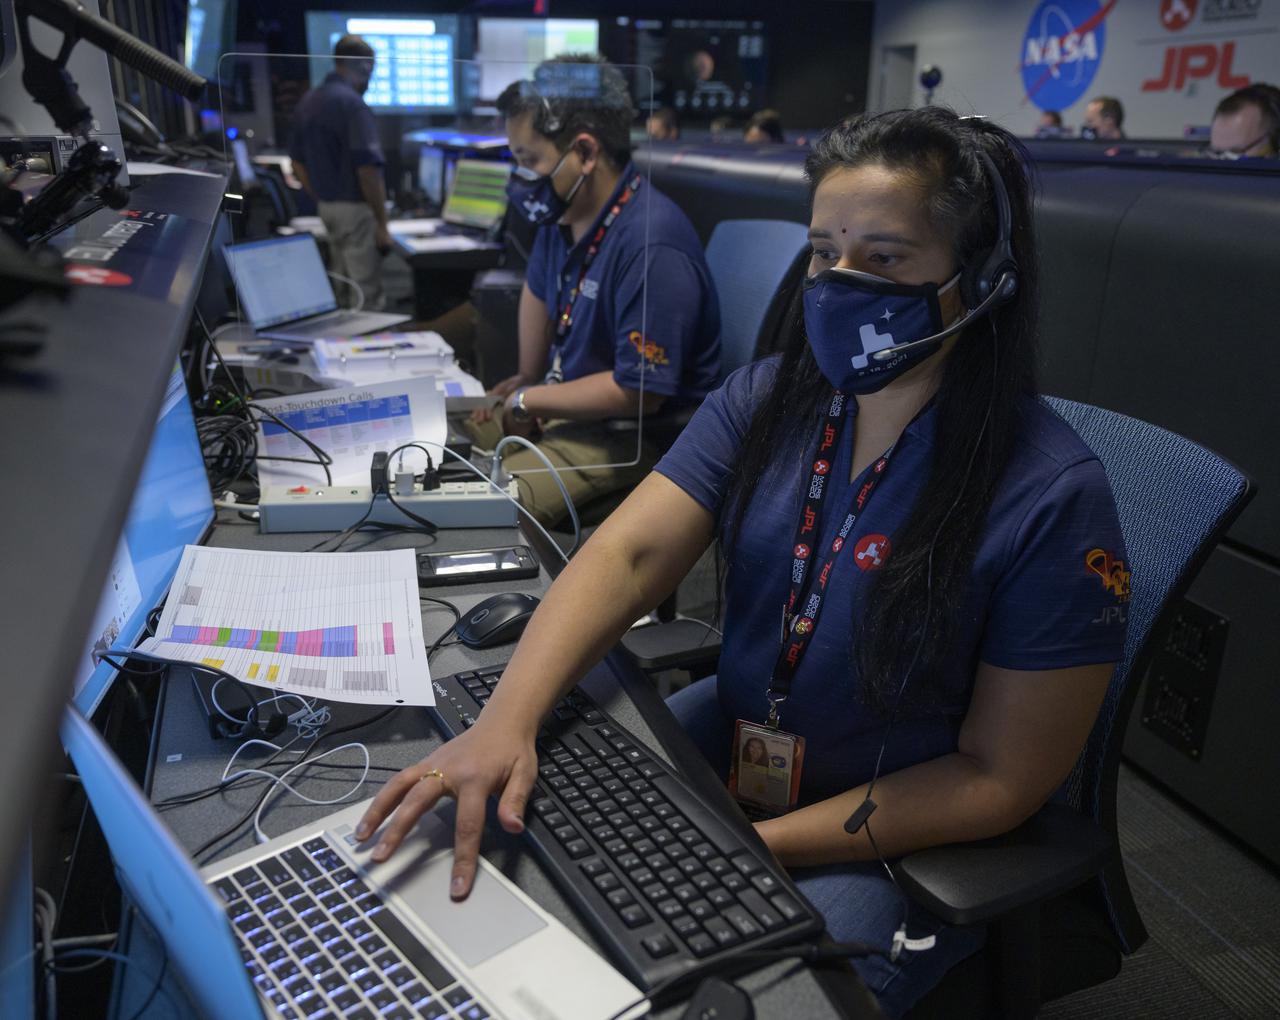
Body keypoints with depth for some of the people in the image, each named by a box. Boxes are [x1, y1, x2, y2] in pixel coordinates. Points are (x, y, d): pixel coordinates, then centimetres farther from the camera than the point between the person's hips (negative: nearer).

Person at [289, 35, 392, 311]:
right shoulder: (352, 103, -15)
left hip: (327, 206, 9)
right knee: (367, 298, -5)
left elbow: (298, 162, 17)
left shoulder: (308, 101, 12)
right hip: (355, 208, -9)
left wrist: (322, 199, 21)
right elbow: (367, 168, -20)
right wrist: (382, 224, -16)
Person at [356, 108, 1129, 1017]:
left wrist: (756, 844, -21)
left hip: (899, 847, -4)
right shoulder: (766, 399, -6)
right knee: (516, 832, -2)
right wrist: (508, 719, -31)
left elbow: (1001, 778, -17)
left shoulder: (1053, 498, -21)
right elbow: (630, 551, -15)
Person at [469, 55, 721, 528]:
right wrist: (528, 378, 15)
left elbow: (638, 392, -26)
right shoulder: (564, 210, 1)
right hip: (567, 397, 9)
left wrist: (528, 400, -15)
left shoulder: (651, 246, -28)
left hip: (637, 432, -9)